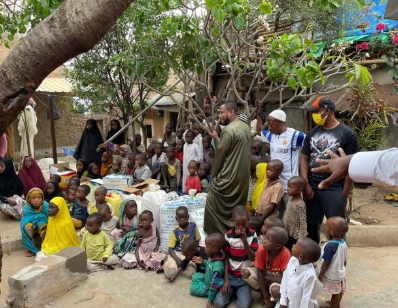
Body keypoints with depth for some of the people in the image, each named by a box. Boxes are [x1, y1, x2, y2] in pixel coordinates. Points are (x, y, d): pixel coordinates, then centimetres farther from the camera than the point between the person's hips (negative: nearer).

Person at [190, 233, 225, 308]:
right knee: (195, 276, 20)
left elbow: (215, 285, -33)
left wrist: (210, 301, -24)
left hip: (209, 285, -9)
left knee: (193, 288, -8)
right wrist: (203, 262, -2)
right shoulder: (213, 256, -18)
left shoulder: (217, 267, -42)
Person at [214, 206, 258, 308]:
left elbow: (253, 258, -11)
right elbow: (226, 258, -2)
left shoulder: (252, 234, -7)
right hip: (231, 275, 1)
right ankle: (233, 291, 12)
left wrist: (244, 240, -23)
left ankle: (239, 291, 9)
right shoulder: (228, 235, -8)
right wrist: (226, 279, -8)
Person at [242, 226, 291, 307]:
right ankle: (264, 293, 2)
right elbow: (260, 272, -18)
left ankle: (273, 300, 2)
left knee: (275, 290, -36)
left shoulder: (285, 254, -32)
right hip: (264, 274, 4)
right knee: (245, 273, -22)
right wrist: (266, 296, -18)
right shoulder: (262, 249, -24)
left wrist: (266, 277, -18)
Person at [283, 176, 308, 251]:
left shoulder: (300, 204, -22)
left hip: (295, 236, -8)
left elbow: (303, 222, -21)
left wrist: (301, 238, -20)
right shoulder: (291, 200, 3)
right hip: (287, 233, 8)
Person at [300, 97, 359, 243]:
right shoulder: (312, 133, 9)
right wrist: (306, 185, -1)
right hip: (312, 188, 5)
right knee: (311, 227, 14)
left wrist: (344, 194, -8)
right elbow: (304, 159, 10)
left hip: (334, 190, -4)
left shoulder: (347, 134, -4)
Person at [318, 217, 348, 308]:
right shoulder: (343, 242, -9)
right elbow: (345, 260, 4)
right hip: (341, 273, 8)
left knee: (335, 293, 12)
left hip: (333, 275, -8)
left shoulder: (330, 245, -33)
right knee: (339, 291, 26)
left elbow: (326, 262, -25)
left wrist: (321, 274, -11)